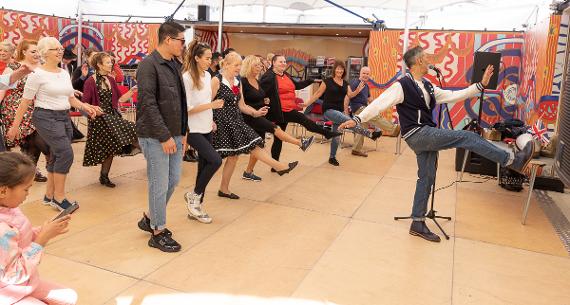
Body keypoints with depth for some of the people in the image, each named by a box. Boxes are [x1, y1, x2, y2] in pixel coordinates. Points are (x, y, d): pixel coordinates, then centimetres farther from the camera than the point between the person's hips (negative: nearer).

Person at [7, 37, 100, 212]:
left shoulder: (64, 73, 12)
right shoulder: (37, 74, -8)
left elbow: (71, 98, 16)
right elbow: (25, 101, -7)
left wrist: (86, 107, -3)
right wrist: (15, 126, -6)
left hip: (64, 117, 7)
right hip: (46, 117, -7)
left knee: (57, 157, 11)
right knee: (66, 153, -17)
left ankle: (49, 196, 24)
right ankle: (59, 197, -4)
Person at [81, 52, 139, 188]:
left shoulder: (111, 80, 9)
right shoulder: (90, 82, -10)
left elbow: (120, 99, 13)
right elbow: (84, 104, -11)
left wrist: (132, 91, 1)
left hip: (113, 116, 6)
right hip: (99, 119, -6)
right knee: (107, 147, -7)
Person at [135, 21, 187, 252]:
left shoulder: (174, 64, 12)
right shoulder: (149, 65, -13)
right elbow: (148, 104, -18)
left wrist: (182, 131, 11)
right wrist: (164, 136, -19)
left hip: (174, 135, 8)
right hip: (155, 136, -8)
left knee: (173, 180, 14)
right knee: (160, 185, 1)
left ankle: (150, 219, 33)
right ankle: (158, 233, 16)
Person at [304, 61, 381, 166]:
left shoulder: (345, 83, 9)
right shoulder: (328, 81, -6)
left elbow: (350, 95, -1)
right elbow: (318, 94, -3)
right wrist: (307, 103, -8)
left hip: (340, 111, 6)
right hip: (329, 110, -6)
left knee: (336, 135, 11)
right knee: (349, 121, -28)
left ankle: (332, 157, 25)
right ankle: (371, 134, -29)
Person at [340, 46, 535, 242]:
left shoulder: (428, 87, 15)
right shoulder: (402, 85, -9)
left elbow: (454, 96, 16)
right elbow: (379, 103, -15)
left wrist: (481, 85, 13)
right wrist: (357, 119, -24)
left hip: (427, 137, 9)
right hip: (416, 135, -9)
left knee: (426, 178, 10)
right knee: (467, 137, -12)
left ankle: (417, 224, 19)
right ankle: (513, 160, 0)